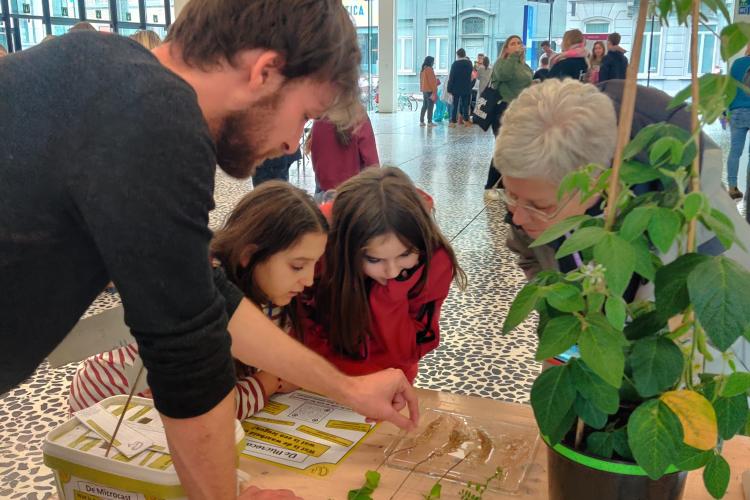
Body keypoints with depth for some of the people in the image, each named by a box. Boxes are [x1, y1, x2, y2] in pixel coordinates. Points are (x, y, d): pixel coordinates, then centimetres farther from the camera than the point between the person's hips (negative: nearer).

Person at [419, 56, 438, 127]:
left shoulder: (423, 69, 12)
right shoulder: (429, 69, -14)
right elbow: (432, 81, -15)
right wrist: (434, 90, -11)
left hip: (424, 90, 9)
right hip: (430, 90, -9)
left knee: (424, 106, 12)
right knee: (430, 106, -5)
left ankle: (421, 121, 12)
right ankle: (429, 122, -5)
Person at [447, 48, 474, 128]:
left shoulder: (455, 64, -10)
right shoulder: (469, 63, 3)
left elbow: (451, 77, -10)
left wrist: (449, 89, -6)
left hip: (456, 88, -3)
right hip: (466, 88, 3)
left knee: (455, 105, 2)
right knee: (465, 105, 9)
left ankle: (453, 122, -1)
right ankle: (466, 120, 11)